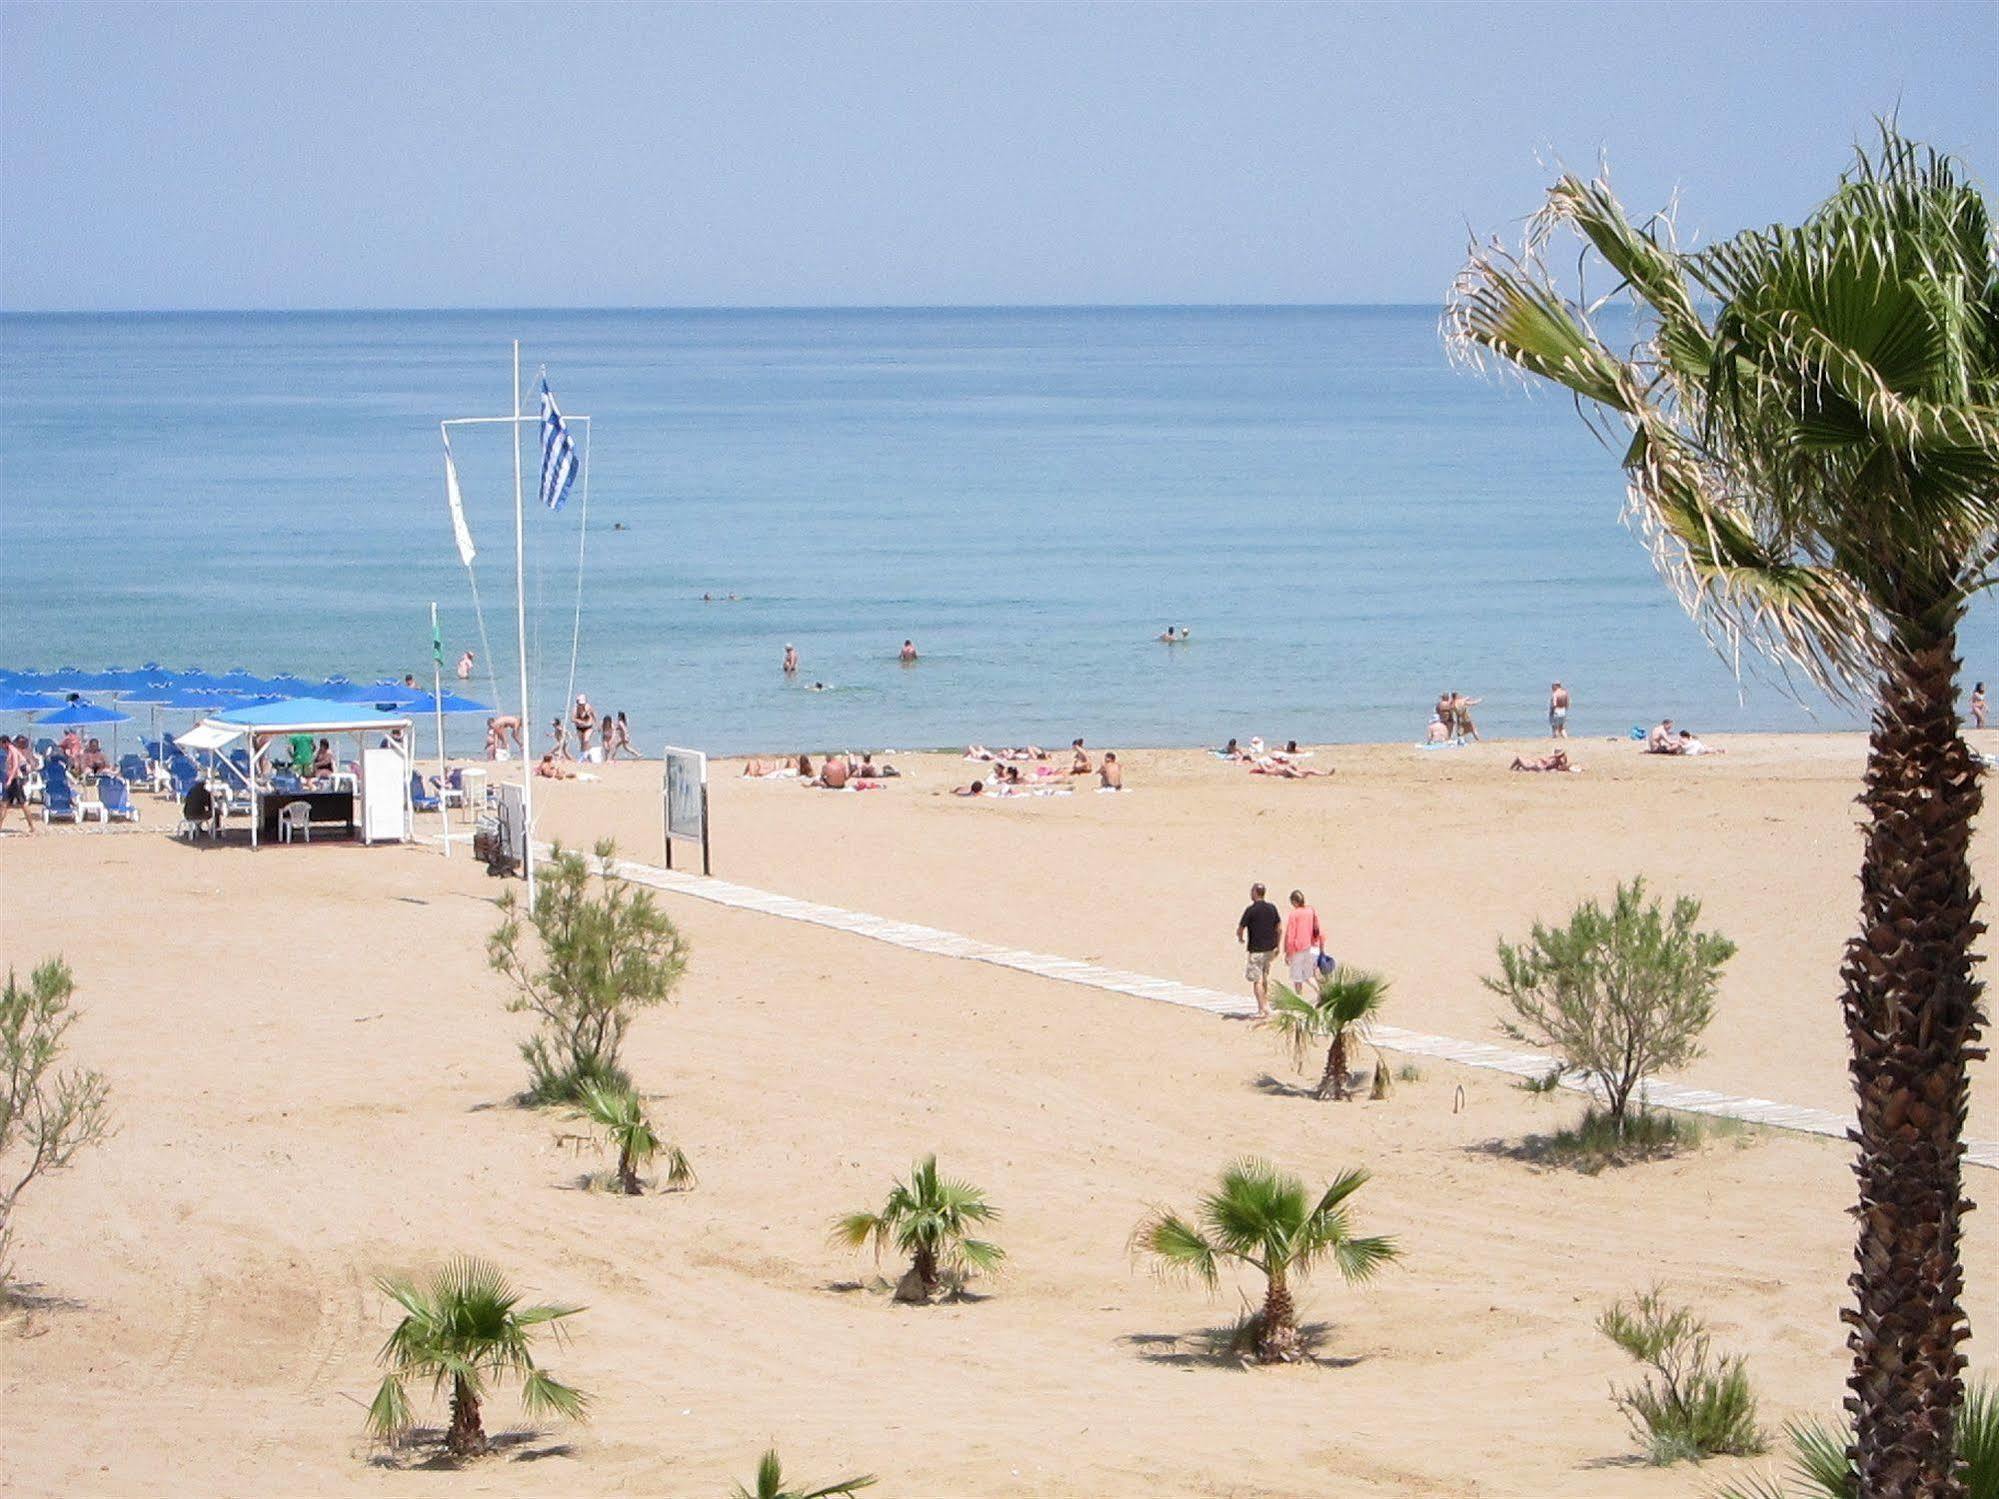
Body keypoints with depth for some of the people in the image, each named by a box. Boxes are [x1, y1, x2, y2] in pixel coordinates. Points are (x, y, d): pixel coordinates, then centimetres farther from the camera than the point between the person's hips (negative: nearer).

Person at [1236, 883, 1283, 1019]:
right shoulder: (1272, 908, 4)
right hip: (1270, 948, 6)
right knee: (1265, 976, 22)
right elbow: (1279, 928, 8)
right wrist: (1276, 946, 18)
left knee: (1256, 980, -3)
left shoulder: (1251, 910, -13)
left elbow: (1240, 930, -9)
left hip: (1256, 950, -6)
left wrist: (1240, 939, 13)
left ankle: (1263, 1009, -9)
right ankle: (1265, 1003, 27)